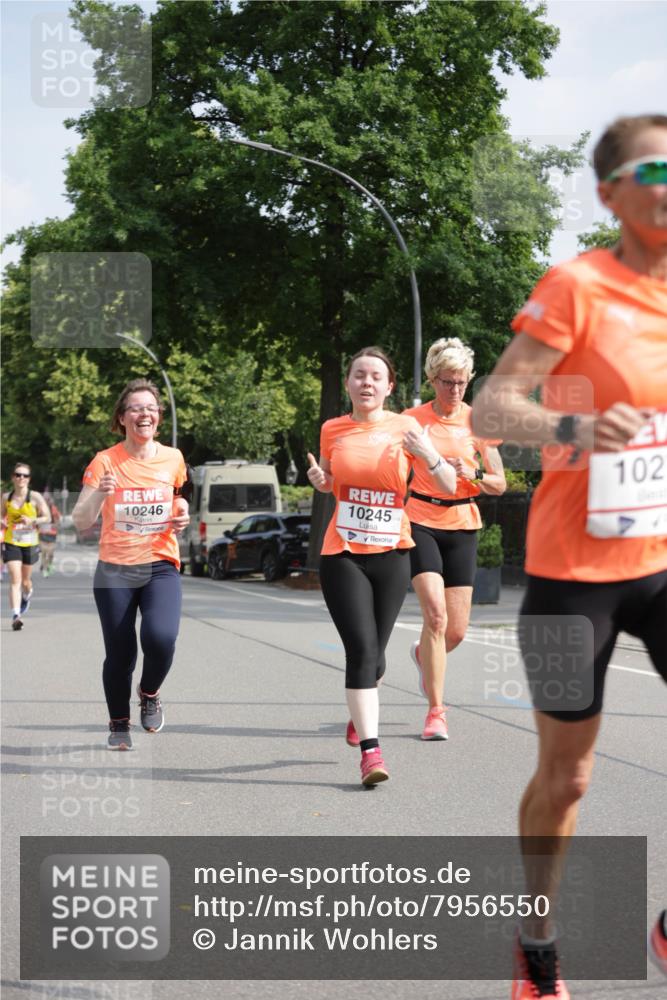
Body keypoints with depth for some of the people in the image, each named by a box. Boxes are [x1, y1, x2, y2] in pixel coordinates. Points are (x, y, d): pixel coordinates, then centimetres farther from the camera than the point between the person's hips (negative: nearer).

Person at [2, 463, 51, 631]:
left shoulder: (35, 497, -6)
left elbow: (47, 517, -5)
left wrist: (32, 520, -22)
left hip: (30, 544, 0)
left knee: (25, 580, 15)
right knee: (15, 579, -14)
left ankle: (27, 596, 50)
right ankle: (16, 616, -20)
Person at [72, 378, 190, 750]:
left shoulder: (173, 458, 3)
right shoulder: (105, 461, -5)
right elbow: (81, 522, -8)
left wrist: (181, 514, 1)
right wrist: (99, 495, -27)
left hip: (161, 566, 1)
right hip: (115, 570, -1)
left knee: (161, 637, -23)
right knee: (120, 654, 0)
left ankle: (150, 693, 10)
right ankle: (119, 724, 28)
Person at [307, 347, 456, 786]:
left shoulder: (405, 427, -2)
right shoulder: (333, 429, 2)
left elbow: (449, 487, -4)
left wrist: (428, 455, -22)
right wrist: (318, 478, -2)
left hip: (391, 555, 1)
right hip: (342, 555, -1)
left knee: (375, 652, 10)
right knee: (362, 648, -14)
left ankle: (360, 711, 42)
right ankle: (371, 750, -14)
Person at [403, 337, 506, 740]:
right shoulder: (413, 419, -1)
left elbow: (500, 484, 3)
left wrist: (473, 474, -16)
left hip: (462, 526, 2)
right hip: (421, 522, -2)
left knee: (457, 631, 2)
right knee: (436, 613, -18)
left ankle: (424, 655, 39)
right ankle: (436, 711, -9)